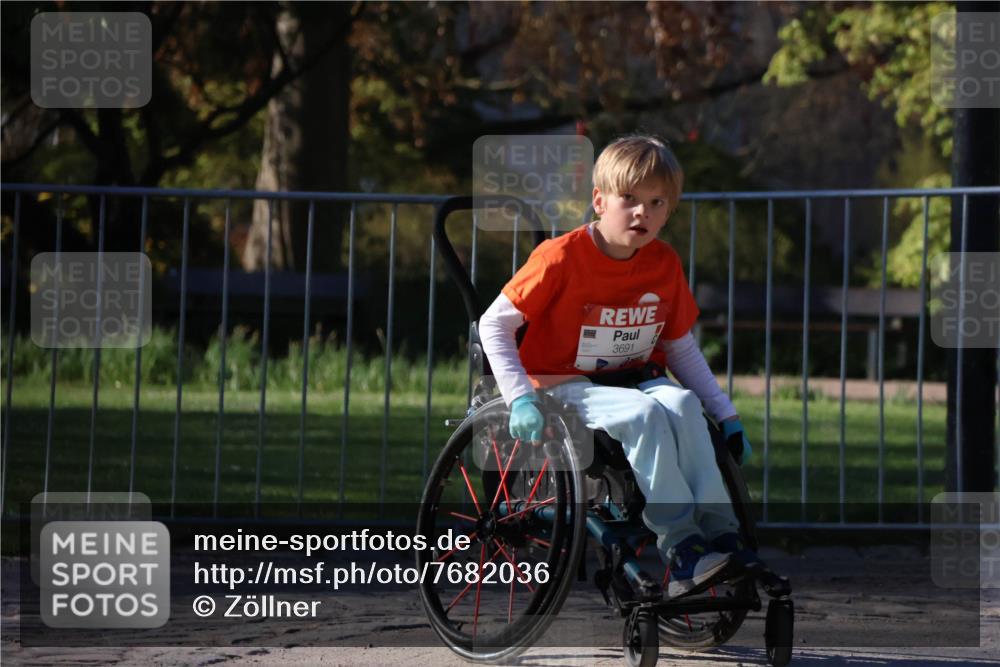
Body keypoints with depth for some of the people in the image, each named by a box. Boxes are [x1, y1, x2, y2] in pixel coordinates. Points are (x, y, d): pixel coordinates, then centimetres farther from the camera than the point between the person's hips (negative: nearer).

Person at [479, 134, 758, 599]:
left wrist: (727, 416, 8)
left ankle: (717, 532, -33)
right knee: (645, 415, -33)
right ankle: (681, 546, -36)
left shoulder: (665, 265, 4)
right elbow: (494, 324, -10)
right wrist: (520, 398, -21)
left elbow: (681, 349, 15)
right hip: (564, 389, -5)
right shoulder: (562, 258, -12)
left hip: (634, 382, 5)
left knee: (682, 404, -29)